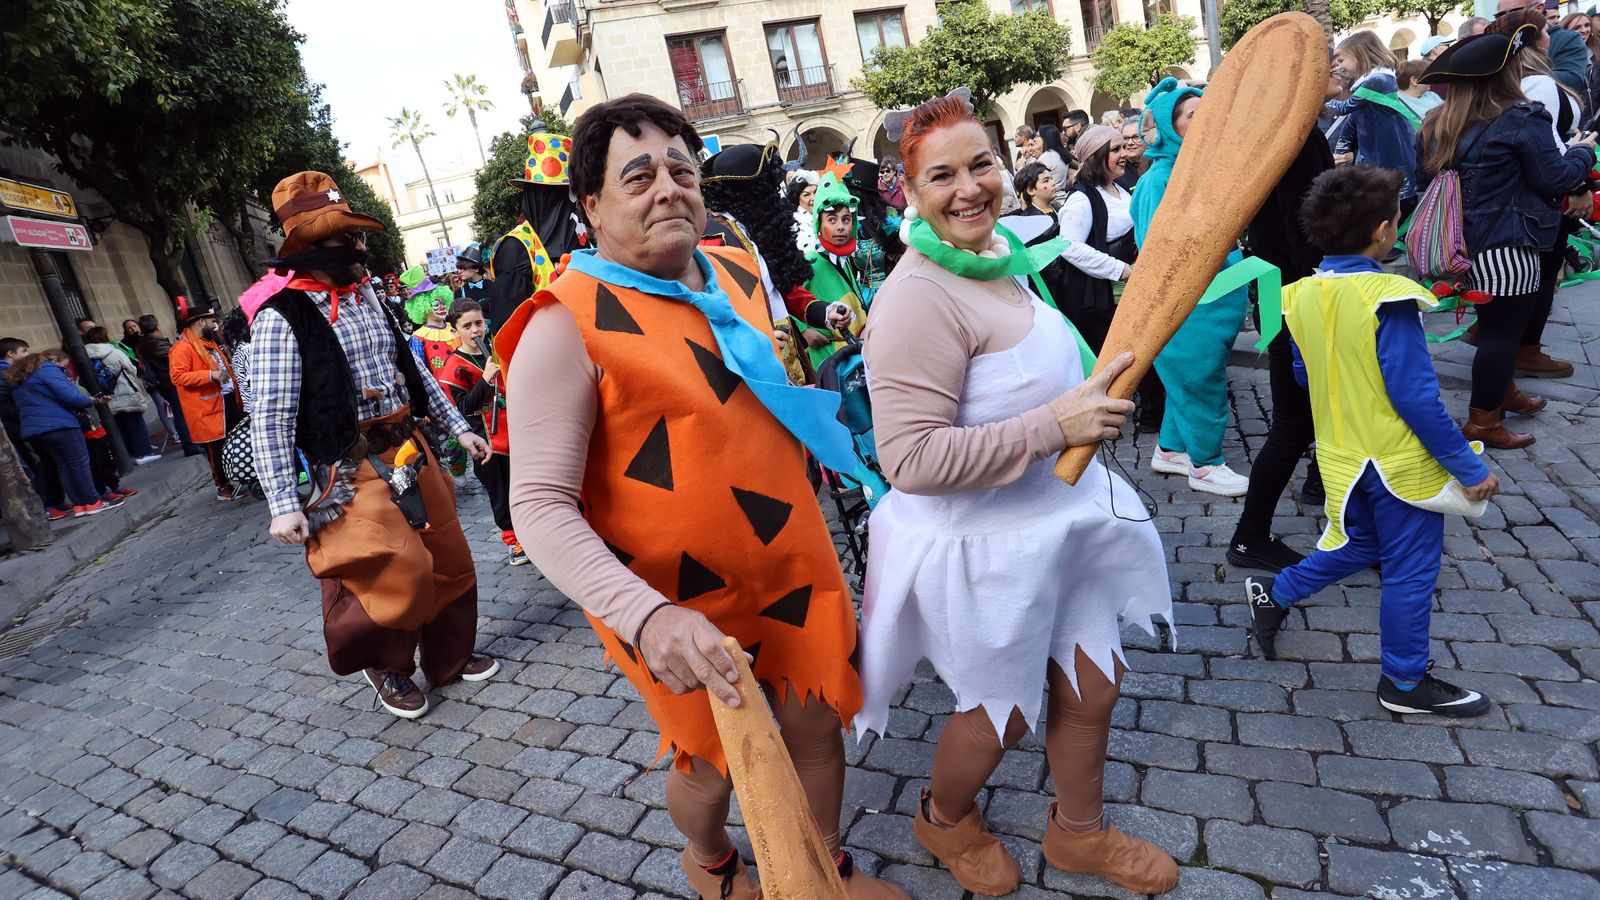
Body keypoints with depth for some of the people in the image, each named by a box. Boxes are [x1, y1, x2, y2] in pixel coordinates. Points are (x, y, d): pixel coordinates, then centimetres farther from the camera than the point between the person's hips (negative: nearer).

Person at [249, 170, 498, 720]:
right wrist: (283, 503, -21)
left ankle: (451, 657, 36)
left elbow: (414, 369, 16)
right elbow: (270, 418, -17)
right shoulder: (281, 318, -14)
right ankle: (381, 661, 20)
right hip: (352, 468, -7)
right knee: (399, 572, -13)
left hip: (410, 448, 8)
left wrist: (457, 428, 15)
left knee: (449, 559, 13)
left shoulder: (368, 300, 9)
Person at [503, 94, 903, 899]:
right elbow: (540, 505, -24)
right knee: (714, 762, 16)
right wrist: (647, 617, -35)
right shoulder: (567, 324, -20)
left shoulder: (740, 274, 1)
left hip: (793, 563, 6)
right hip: (681, 604, -5)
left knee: (817, 723, 19)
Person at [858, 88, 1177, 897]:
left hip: (1058, 519, 8)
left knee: (1092, 686, 22)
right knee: (1003, 714, 16)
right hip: (984, 548, -8)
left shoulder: (999, 258, 3)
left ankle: (1078, 831, 51)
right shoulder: (920, 300, -27)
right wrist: (1054, 426, -31)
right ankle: (945, 818, 50)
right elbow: (910, 460, -32)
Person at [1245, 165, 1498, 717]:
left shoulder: (1303, 295, -3)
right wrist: (1469, 468, -13)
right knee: (1410, 572, 11)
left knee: (1358, 547, 28)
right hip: (1402, 464, -6)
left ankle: (1273, 595, 31)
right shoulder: (1389, 300, -23)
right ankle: (1404, 683, 26)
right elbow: (1416, 397, -22)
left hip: (1343, 458, 6)